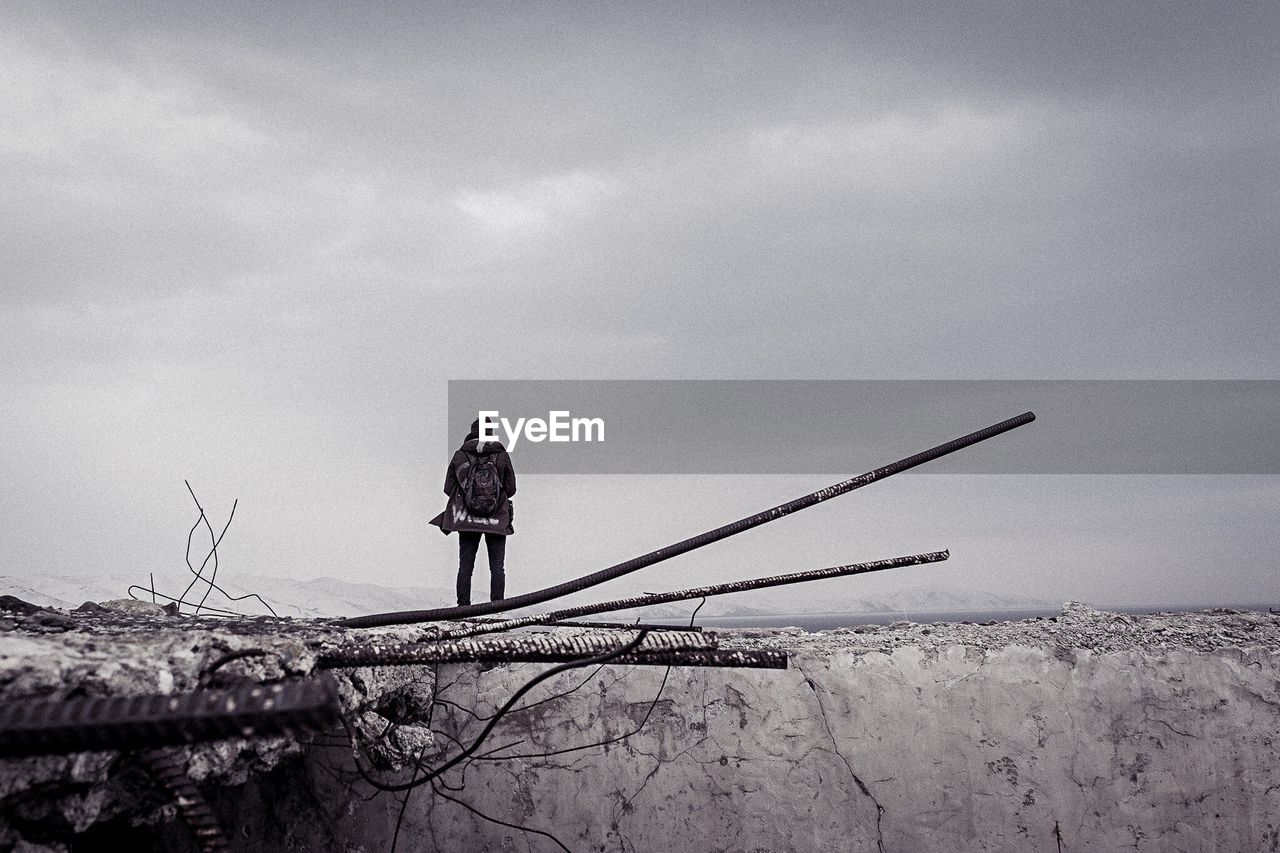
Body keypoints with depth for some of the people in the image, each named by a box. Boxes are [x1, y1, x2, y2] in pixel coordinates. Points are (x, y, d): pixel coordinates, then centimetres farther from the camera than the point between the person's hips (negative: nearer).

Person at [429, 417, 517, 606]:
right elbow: (511, 488, 2)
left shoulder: (460, 455, -1)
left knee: (465, 566, 6)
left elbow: (448, 488, 1)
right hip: (497, 520, -1)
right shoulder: (502, 455, -3)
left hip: (466, 519, 1)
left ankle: (463, 606, 2)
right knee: (497, 567, 4)